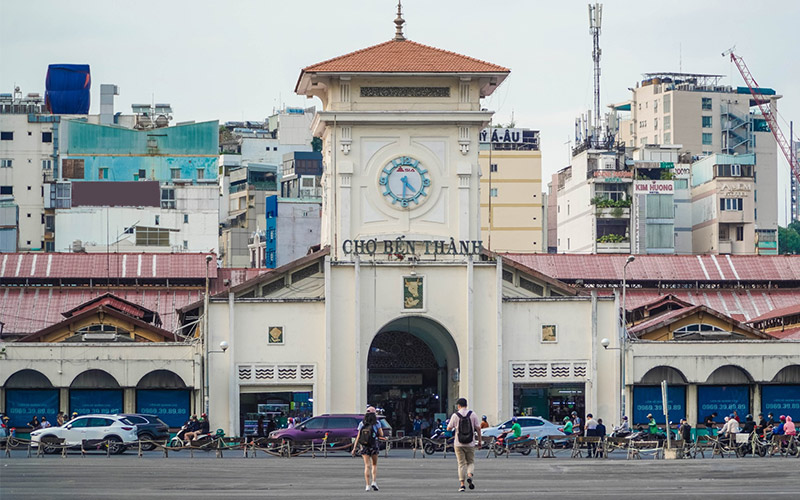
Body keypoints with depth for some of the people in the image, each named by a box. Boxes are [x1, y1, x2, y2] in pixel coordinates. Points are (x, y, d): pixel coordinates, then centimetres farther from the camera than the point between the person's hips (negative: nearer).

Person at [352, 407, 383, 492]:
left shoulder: (362, 424, 0)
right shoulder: (377, 424, -6)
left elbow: (358, 437, -2)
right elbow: (381, 435, -2)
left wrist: (354, 448, 1)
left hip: (364, 447, 1)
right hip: (374, 446, -1)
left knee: (367, 466, 2)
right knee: (374, 465, 17)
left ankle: (368, 485, -6)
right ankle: (374, 482, 1)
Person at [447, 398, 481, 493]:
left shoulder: (455, 415, -3)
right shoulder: (472, 415, 0)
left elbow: (449, 429, 0)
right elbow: (478, 428, -1)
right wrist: (479, 441, 8)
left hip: (459, 444, -1)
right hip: (470, 443, 1)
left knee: (461, 464, 4)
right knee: (471, 462, 13)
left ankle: (462, 484, -1)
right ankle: (469, 476, -13)